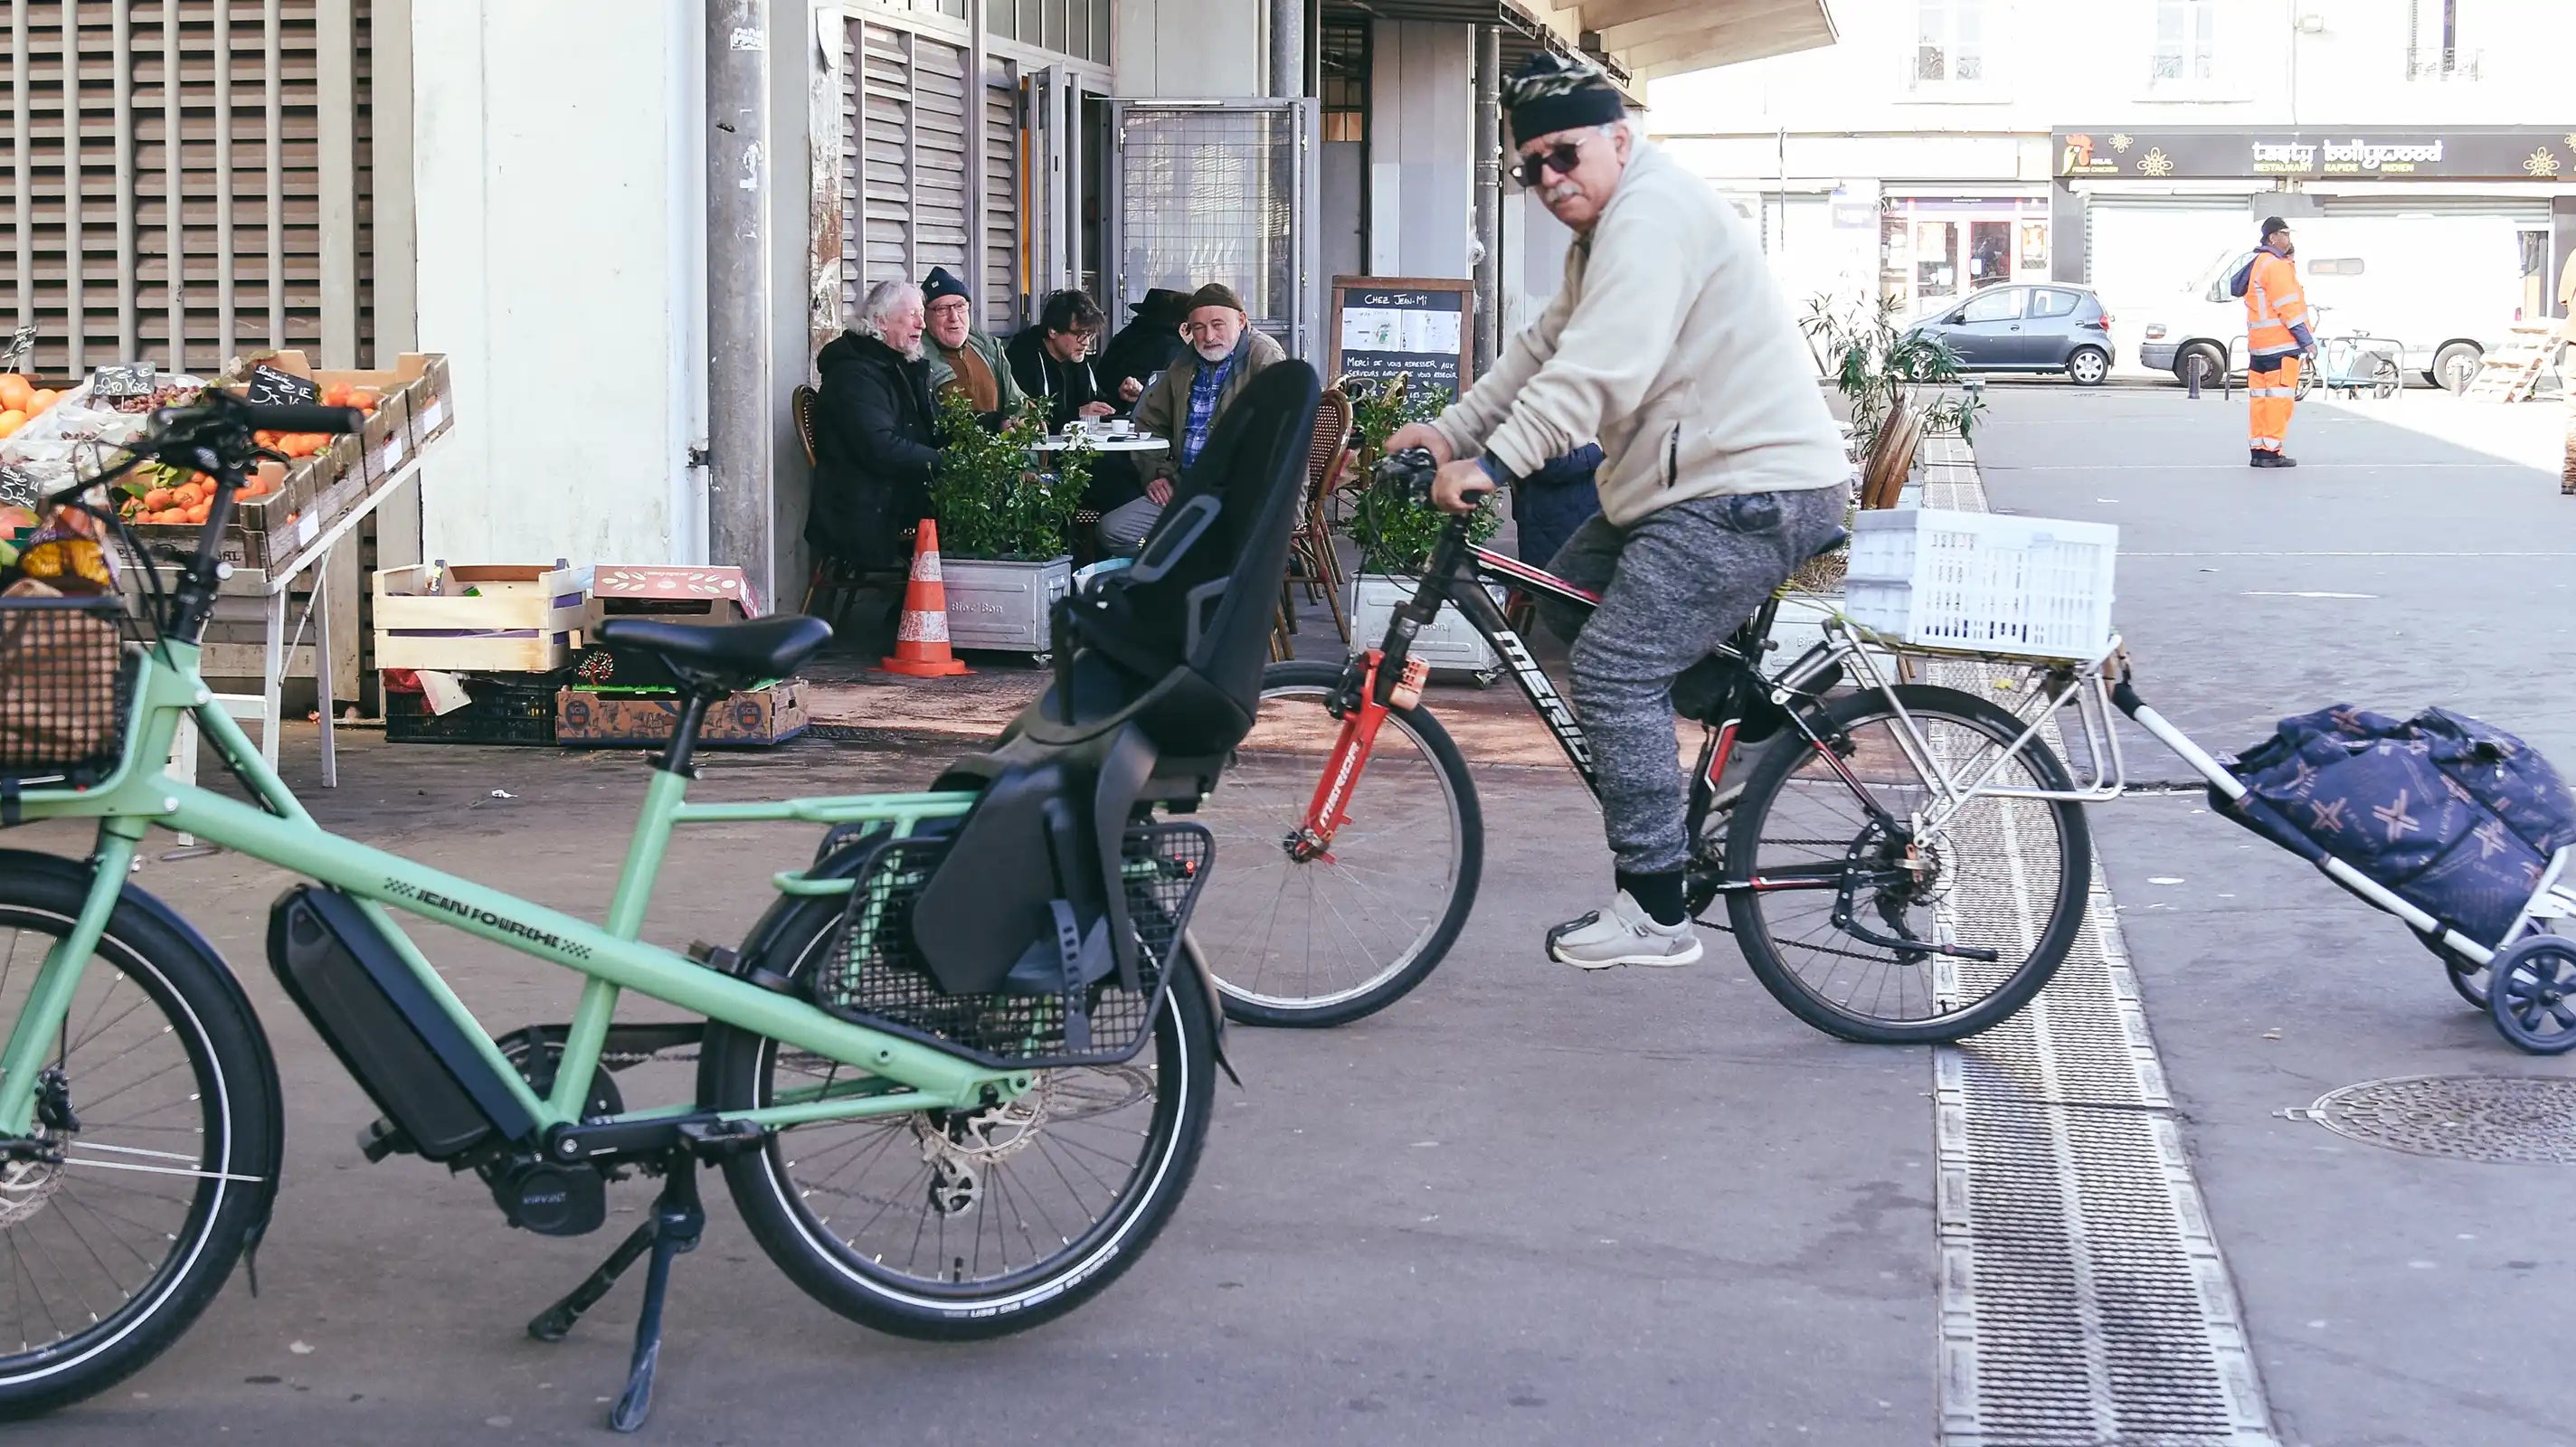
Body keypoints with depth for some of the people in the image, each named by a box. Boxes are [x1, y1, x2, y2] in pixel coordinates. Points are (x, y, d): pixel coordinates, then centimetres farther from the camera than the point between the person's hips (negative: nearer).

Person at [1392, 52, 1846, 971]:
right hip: (1693, 481, 11)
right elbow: (1546, 348, 19)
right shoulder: (1610, 227, 19)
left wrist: (1492, 464, -29)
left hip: (1752, 491, -11)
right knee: (1566, 602, 18)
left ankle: (1654, 912, -11)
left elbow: (1598, 371, -27)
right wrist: (1452, 432, 10)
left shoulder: (1651, 214, -16)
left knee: (1614, 672, -15)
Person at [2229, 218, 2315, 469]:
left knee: (2260, 396, 9)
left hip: (2258, 343, 10)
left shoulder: (2256, 264, 18)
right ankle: (2272, 451, -8)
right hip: (2280, 343, -10)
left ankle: (2258, 449, 12)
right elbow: (2287, 306, -17)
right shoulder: (2276, 266, -13)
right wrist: (2306, 339, -15)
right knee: (2279, 395, -7)